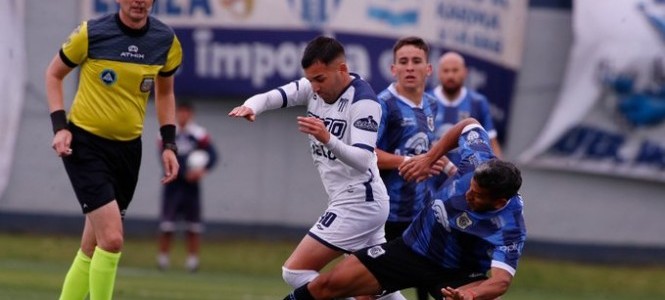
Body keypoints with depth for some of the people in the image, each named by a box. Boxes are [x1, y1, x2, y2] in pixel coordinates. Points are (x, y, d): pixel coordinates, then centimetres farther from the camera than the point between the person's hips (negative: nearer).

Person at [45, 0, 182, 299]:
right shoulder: (91, 33, -12)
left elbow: (165, 92, 17)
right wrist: (59, 126, -8)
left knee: (92, 248, 10)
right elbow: (54, 73, 3)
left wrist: (169, 144, 8)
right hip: (84, 143, -4)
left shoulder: (166, 42, -1)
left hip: (128, 149, 5)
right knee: (112, 239, -18)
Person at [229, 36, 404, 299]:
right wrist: (250, 107, -32)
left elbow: (363, 161, -28)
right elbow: (271, 97, -9)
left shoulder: (363, 101, -19)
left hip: (357, 205, -9)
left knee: (295, 271, -13)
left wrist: (327, 139, -45)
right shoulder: (313, 88, 2)